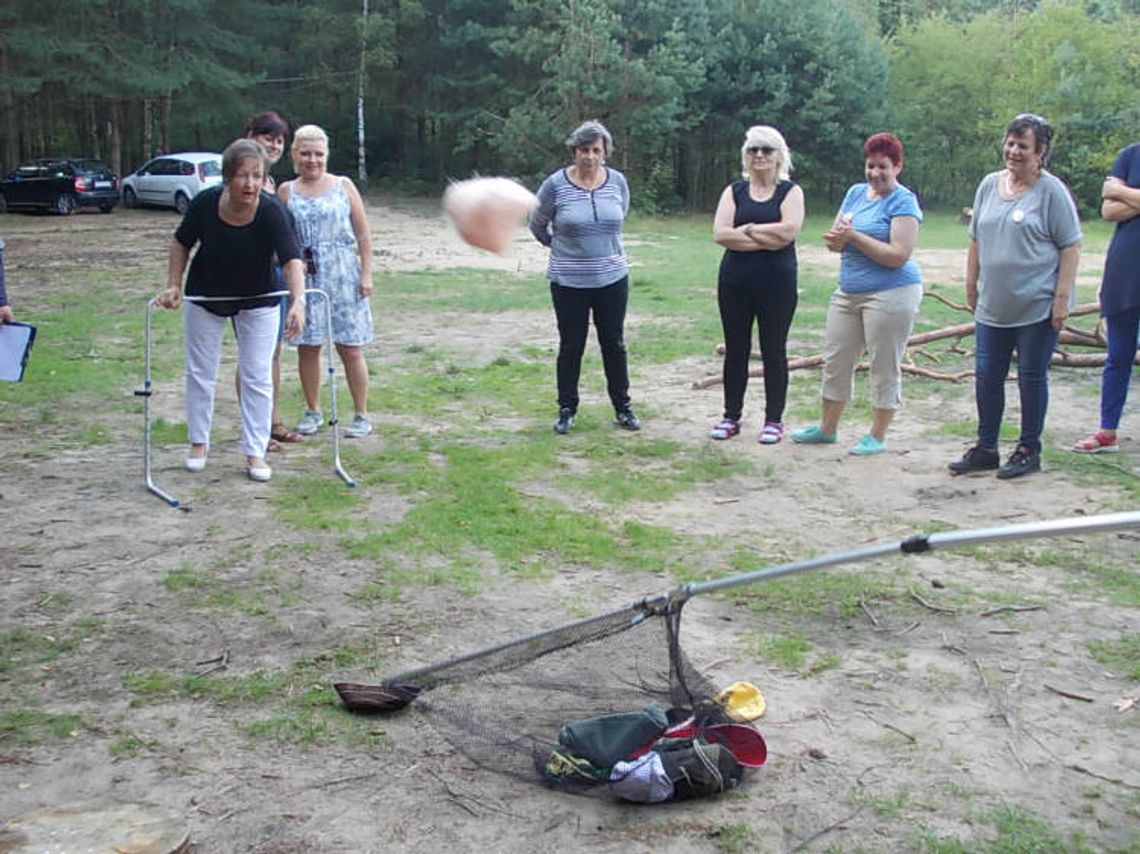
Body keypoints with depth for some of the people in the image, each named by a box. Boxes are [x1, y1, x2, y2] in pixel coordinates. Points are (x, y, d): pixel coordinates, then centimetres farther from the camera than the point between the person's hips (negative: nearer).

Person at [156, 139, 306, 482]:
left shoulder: (271, 212, -29)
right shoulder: (205, 203, -24)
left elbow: (292, 260, -40)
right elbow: (181, 244, -6)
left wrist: (298, 301, -55)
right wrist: (173, 286, -14)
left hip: (257, 300, -1)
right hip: (205, 297, 2)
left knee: (258, 376, 0)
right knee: (200, 372, 11)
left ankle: (255, 452, 10)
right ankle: (199, 442, 29)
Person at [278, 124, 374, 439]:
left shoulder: (344, 186, 4)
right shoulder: (286, 192, 5)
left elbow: (363, 235, 4)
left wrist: (366, 273, -2)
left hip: (343, 277, -1)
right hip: (304, 279, 1)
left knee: (350, 349, 1)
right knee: (307, 347, 6)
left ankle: (362, 415, 10)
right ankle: (312, 411, 21)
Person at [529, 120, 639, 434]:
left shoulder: (617, 181, -3)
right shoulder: (556, 184, -11)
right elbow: (537, 225, 5)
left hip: (612, 278, 2)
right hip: (569, 281, -2)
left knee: (614, 344, 12)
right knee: (571, 347, 6)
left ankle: (623, 407, 22)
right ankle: (566, 409, 18)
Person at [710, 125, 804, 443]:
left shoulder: (790, 191, 1)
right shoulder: (734, 191, 7)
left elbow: (788, 230, -17)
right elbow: (720, 233, -8)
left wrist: (746, 229, -9)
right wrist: (766, 238, -14)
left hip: (777, 284, -3)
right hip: (735, 282, 3)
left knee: (774, 351, 4)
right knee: (735, 350, 9)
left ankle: (774, 420, 14)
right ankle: (732, 416, 20)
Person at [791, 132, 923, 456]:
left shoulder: (903, 202, -9)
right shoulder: (856, 193, 12)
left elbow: (898, 255, -19)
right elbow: (834, 243, 11)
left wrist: (855, 236, -17)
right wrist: (838, 237, -13)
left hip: (891, 293, -7)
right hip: (848, 292, 8)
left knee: (884, 368, 2)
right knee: (835, 360, 12)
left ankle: (877, 437, 13)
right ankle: (827, 428, 26)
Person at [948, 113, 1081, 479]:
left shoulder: (1052, 191, -7)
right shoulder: (989, 185, 9)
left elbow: (1070, 247, -8)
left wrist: (1062, 297, -14)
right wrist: (971, 285, 14)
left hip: (1038, 307, -5)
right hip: (992, 306, 5)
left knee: (1031, 377, 5)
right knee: (986, 377, 7)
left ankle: (1029, 450, 18)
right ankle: (985, 449, 19)